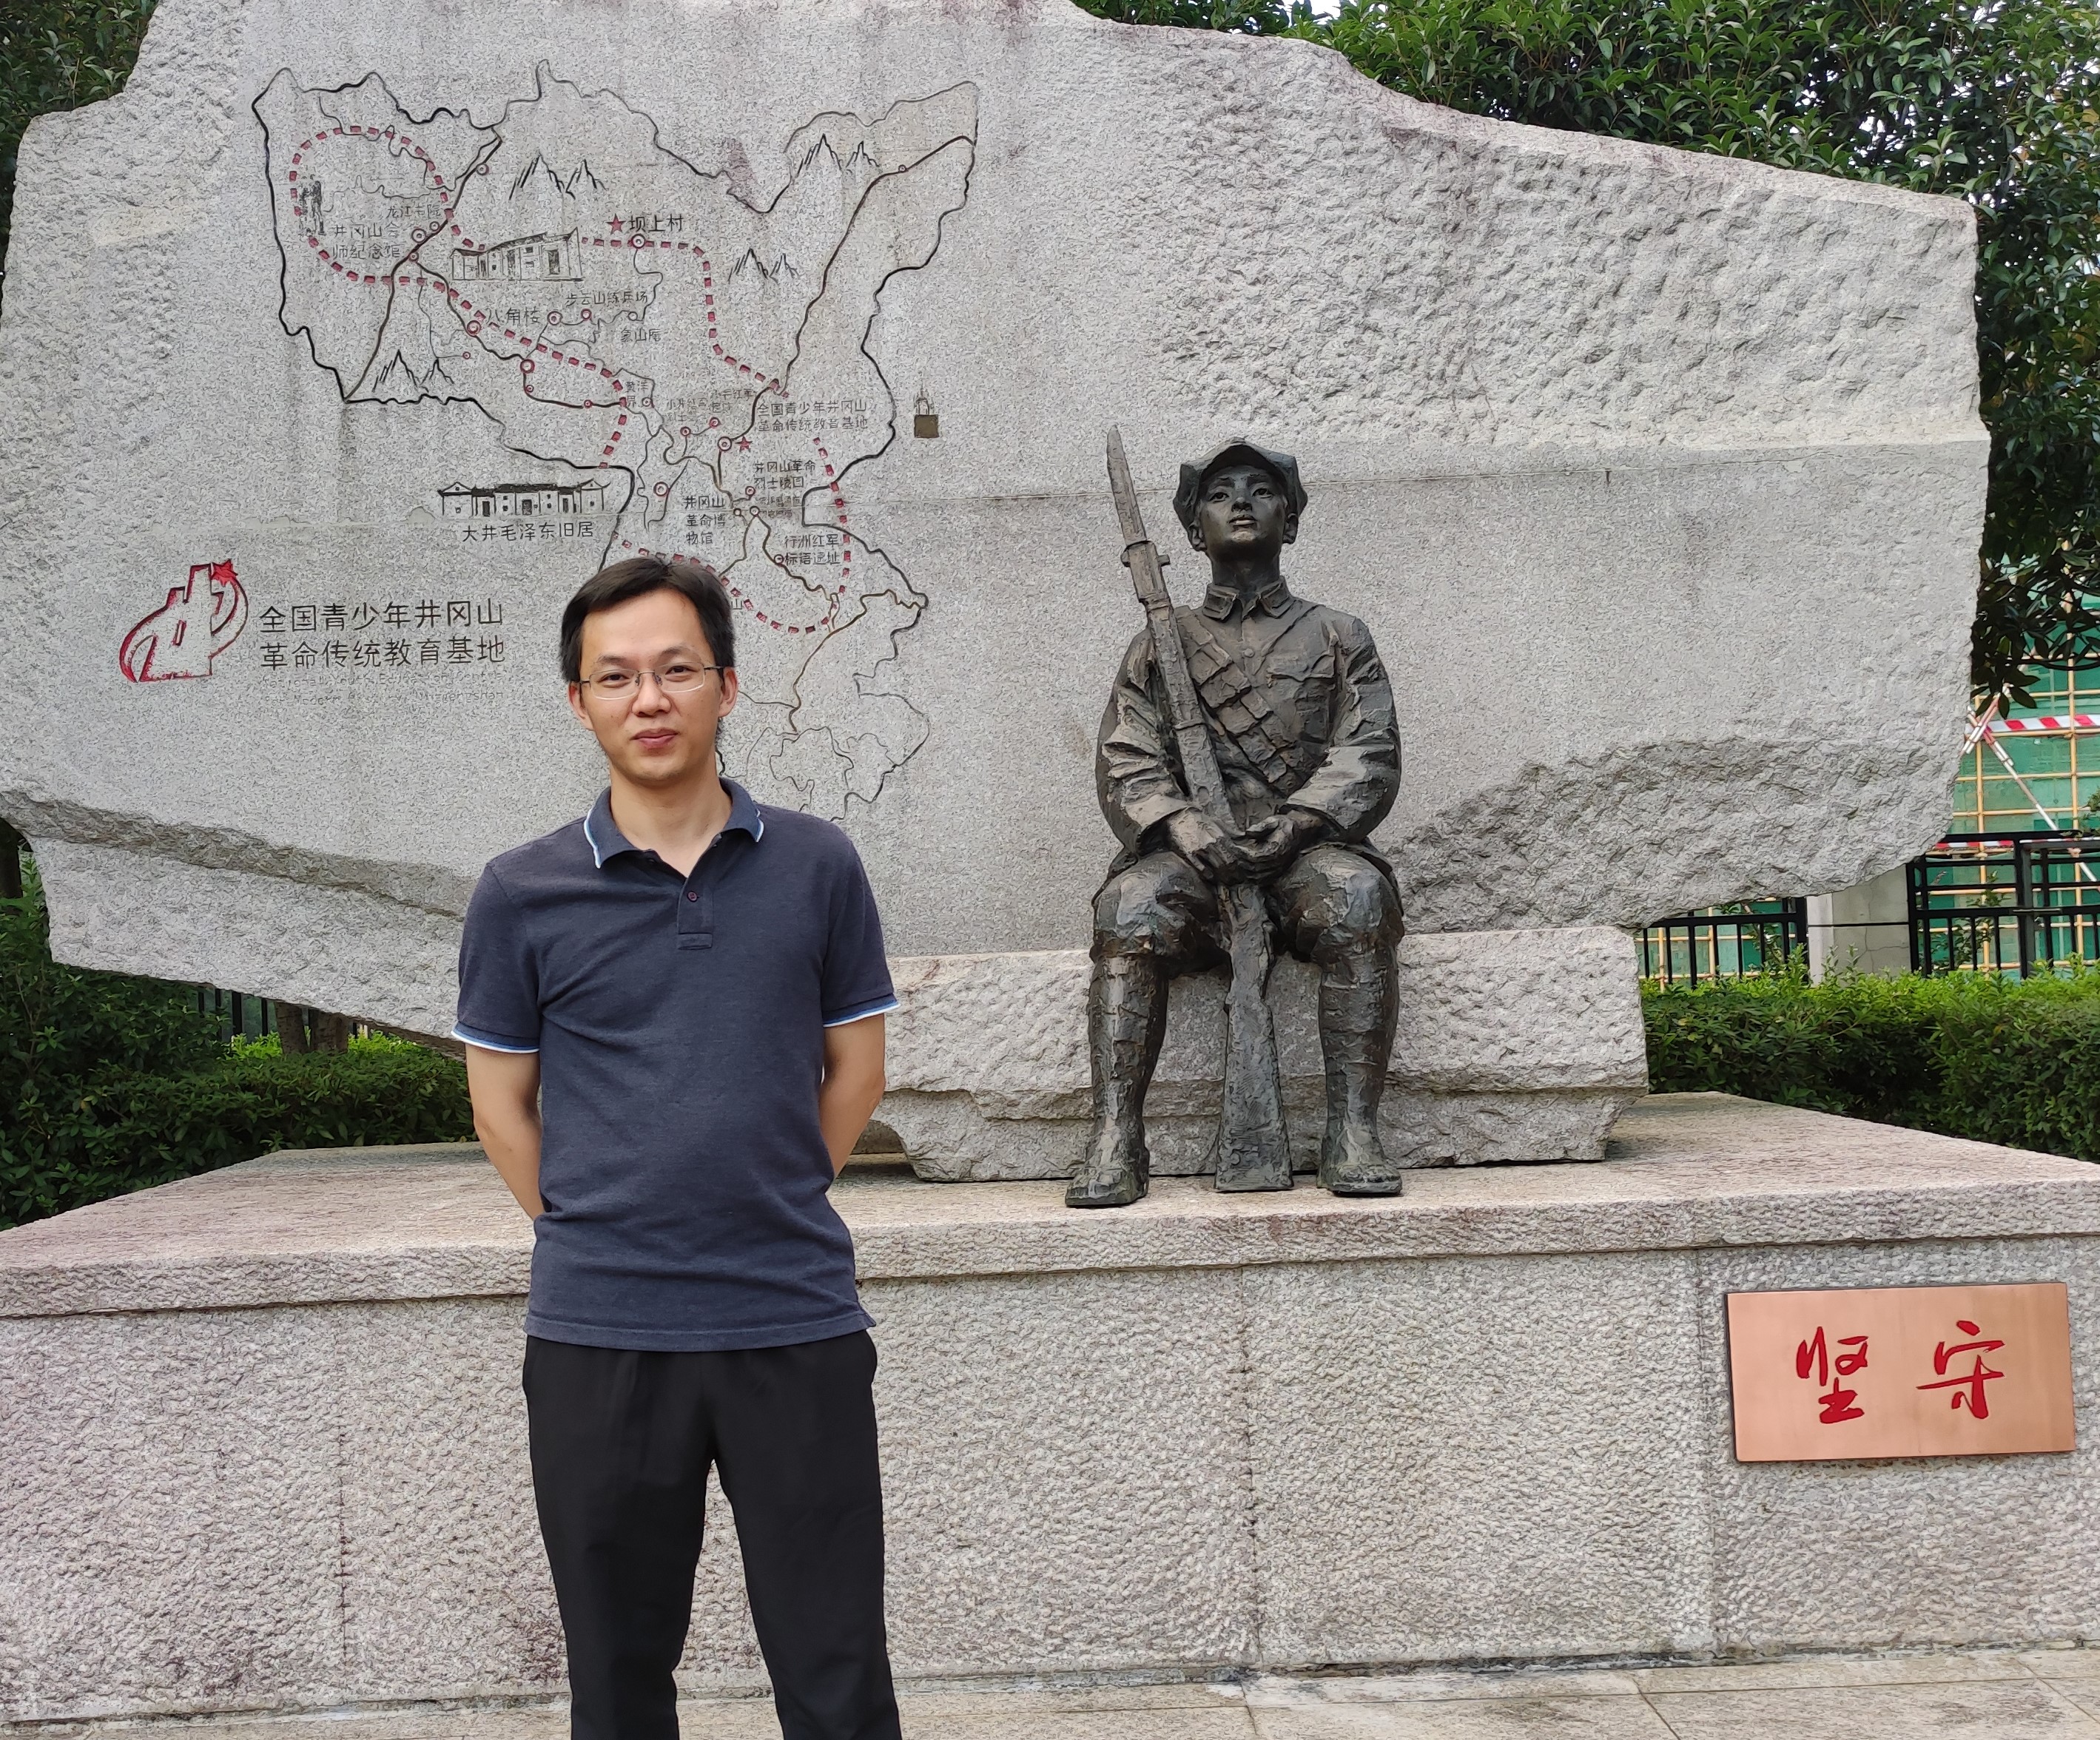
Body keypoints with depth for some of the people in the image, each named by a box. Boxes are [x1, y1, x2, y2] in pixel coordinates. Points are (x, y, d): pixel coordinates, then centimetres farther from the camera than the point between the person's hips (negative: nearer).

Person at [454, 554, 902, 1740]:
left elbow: (855, 1071, 9)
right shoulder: (524, 896, 0)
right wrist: (592, 1238, 3)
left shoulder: (817, 867, 1)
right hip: (598, 1335, 1)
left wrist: (770, 1209, 5)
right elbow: (502, 1104, 8)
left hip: (798, 1327, 0)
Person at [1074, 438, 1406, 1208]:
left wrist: (1293, 827, -14)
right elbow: (1125, 762, 6)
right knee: (1130, 908, -33)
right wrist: (1188, 830, -15)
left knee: (1357, 895, -35)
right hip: (1193, 857, 1)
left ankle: (1353, 1132, -33)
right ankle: (1115, 1139, -32)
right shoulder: (1161, 646, 19)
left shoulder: (1338, 638, 19)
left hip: (1305, 852, 0)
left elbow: (1370, 756, 5)